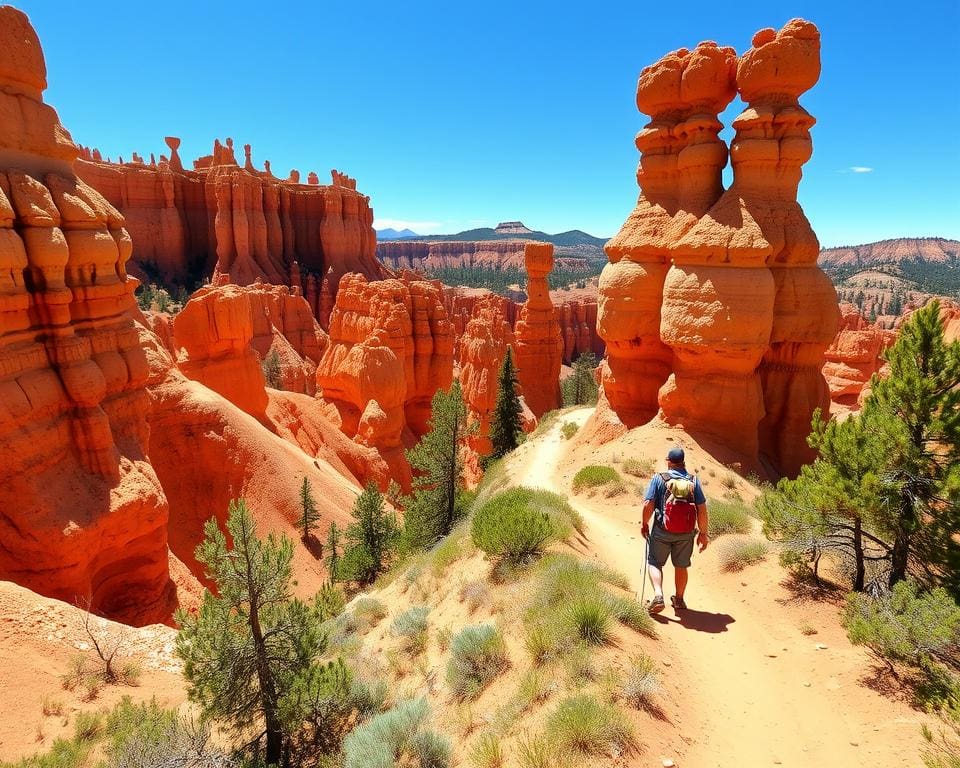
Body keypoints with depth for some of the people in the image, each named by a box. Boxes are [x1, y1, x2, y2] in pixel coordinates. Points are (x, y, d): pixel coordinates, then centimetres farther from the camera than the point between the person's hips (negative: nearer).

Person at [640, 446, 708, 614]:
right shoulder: (693, 481, -1)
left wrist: (644, 524, 4)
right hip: (686, 533, 3)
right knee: (681, 566, 19)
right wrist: (703, 533, 6)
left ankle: (658, 596, -6)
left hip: (662, 531, -2)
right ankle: (679, 600, 32)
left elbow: (648, 505, -11)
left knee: (655, 563, 11)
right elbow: (702, 509, -4)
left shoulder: (658, 479, -7)